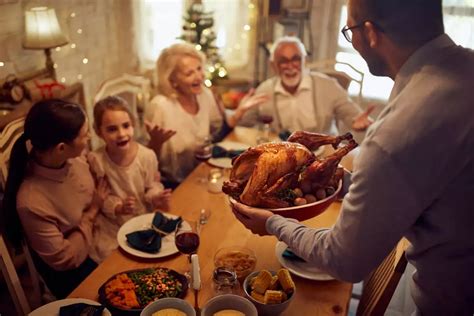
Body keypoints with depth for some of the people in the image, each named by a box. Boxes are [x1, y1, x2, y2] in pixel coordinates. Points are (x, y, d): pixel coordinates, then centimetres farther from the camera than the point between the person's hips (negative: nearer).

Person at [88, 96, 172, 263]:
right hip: (111, 226, -1)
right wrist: (118, 208, -26)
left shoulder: (147, 155, -12)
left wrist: (155, 198, -21)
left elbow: (152, 186, 0)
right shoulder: (96, 160, -15)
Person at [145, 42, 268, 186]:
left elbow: (219, 133, 12)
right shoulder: (159, 106, -20)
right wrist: (156, 142, -33)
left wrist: (240, 110, 2)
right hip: (173, 186, -6)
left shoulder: (205, 94, -1)